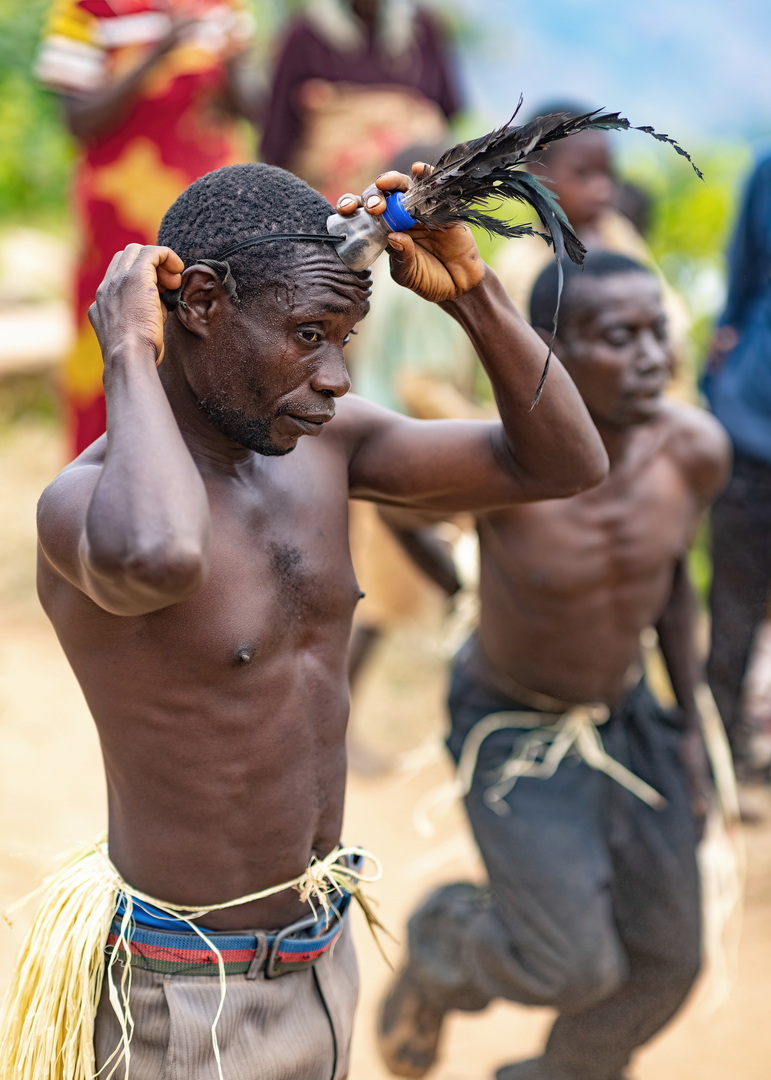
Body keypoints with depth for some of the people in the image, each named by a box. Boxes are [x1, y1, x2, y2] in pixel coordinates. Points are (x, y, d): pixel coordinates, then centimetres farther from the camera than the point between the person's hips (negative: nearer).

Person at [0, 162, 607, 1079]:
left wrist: (469, 289, -15)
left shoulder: (319, 441, -3)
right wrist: (128, 359, -35)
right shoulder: (87, 501, -26)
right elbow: (157, 556, -52)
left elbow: (564, 464, -3)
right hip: (189, 1001, -7)